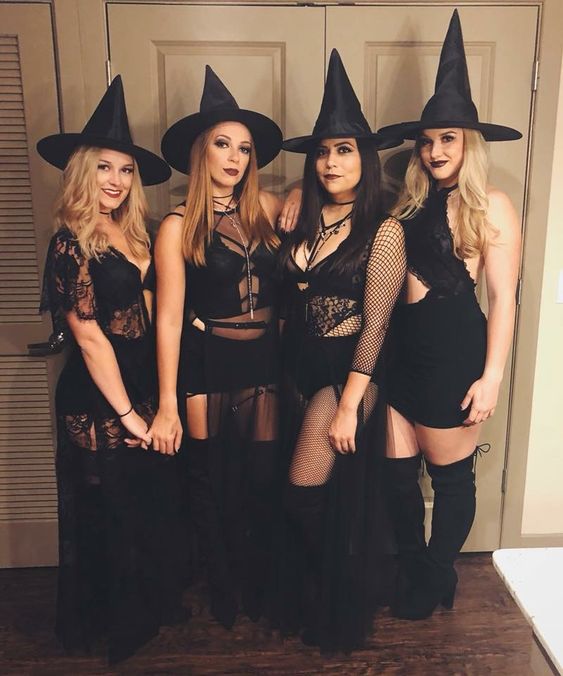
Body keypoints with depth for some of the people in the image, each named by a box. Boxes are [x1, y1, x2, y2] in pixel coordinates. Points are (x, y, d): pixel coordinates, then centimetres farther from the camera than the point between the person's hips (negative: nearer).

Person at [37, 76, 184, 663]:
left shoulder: (128, 236, 8)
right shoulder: (72, 244, -16)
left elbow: (142, 315, 8)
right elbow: (89, 336, -17)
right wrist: (126, 412, -13)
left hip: (138, 392, 8)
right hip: (98, 403, -7)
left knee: (147, 507, 19)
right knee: (109, 517, 10)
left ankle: (147, 605, 42)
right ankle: (111, 625, 34)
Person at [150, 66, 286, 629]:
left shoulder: (266, 209, 2)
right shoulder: (179, 226, -8)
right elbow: (169, 318, -10)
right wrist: (167, 405, -11)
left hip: (263, 359, 3)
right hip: (205, 363, -3)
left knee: (263, 479, 12)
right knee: (213, 482, 12)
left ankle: (259, 582, 38)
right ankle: (223, 586, 38)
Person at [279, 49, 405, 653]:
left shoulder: (382, 230, -11)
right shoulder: (302, 221, 5)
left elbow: (375, 324, -14)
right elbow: (287, 303, 5)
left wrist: (349, 404, -15)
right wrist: (286, 374, -2)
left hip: (349, 373, -5)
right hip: (299, 370, 5)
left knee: (308, 497, -1)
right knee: (315, 499, 17)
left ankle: (338, 609, 30)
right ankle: (308, 602, 43)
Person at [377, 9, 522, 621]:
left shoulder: (491, 206, -5)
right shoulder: (412, 202, 11)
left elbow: (503, 298, -8)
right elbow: (390, 275, 9)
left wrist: (491, 376, -11)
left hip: (453, 352, -5)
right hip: (401, 349, 6)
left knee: (450, 476, 12)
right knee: (396, 471, 12)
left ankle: (439, 577, 36)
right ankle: (412, 570, 36)